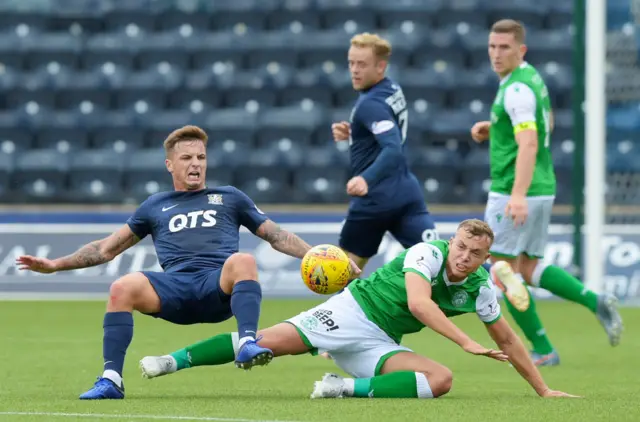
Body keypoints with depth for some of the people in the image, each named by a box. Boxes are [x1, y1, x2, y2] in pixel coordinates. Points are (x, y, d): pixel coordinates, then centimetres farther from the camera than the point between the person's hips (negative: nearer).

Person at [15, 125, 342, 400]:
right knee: (122, 288, -30)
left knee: (242, 261, -36)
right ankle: (111, 380, -32)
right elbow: (107, 248, 30)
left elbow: (276, 236, 26)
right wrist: (55, 265, 22)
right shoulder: (155, 206, 28)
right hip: (175, 289, 1)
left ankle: (247, 344, -50)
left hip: (221, 288, -1)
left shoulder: (229, 197, 27)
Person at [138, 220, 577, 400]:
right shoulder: (428, 253, -16)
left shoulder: (480, 289, 0)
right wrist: (466, 342, -37)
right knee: (271, 341, -20)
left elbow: (507, 340, 13)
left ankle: (349, 388, -25)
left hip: (379, 344, 4)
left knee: (441, 379, -22)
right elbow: (419, 303, -32)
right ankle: (173, 361, -11)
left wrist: (543, 389, 12)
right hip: (353, 310, -4)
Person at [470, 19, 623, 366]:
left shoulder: (517, 89, -19)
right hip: (542, 189, 10)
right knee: (528, 269, 18)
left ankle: (543, 350, 2)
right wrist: (493, 128, 18)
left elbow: (529, 144, -30)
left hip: (514, 193, -10)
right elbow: (546, 123, 28)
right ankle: (596, 303, 5)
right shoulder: (532, 77, 11)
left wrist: (518, 194, -41)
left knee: (505, 273, 0)